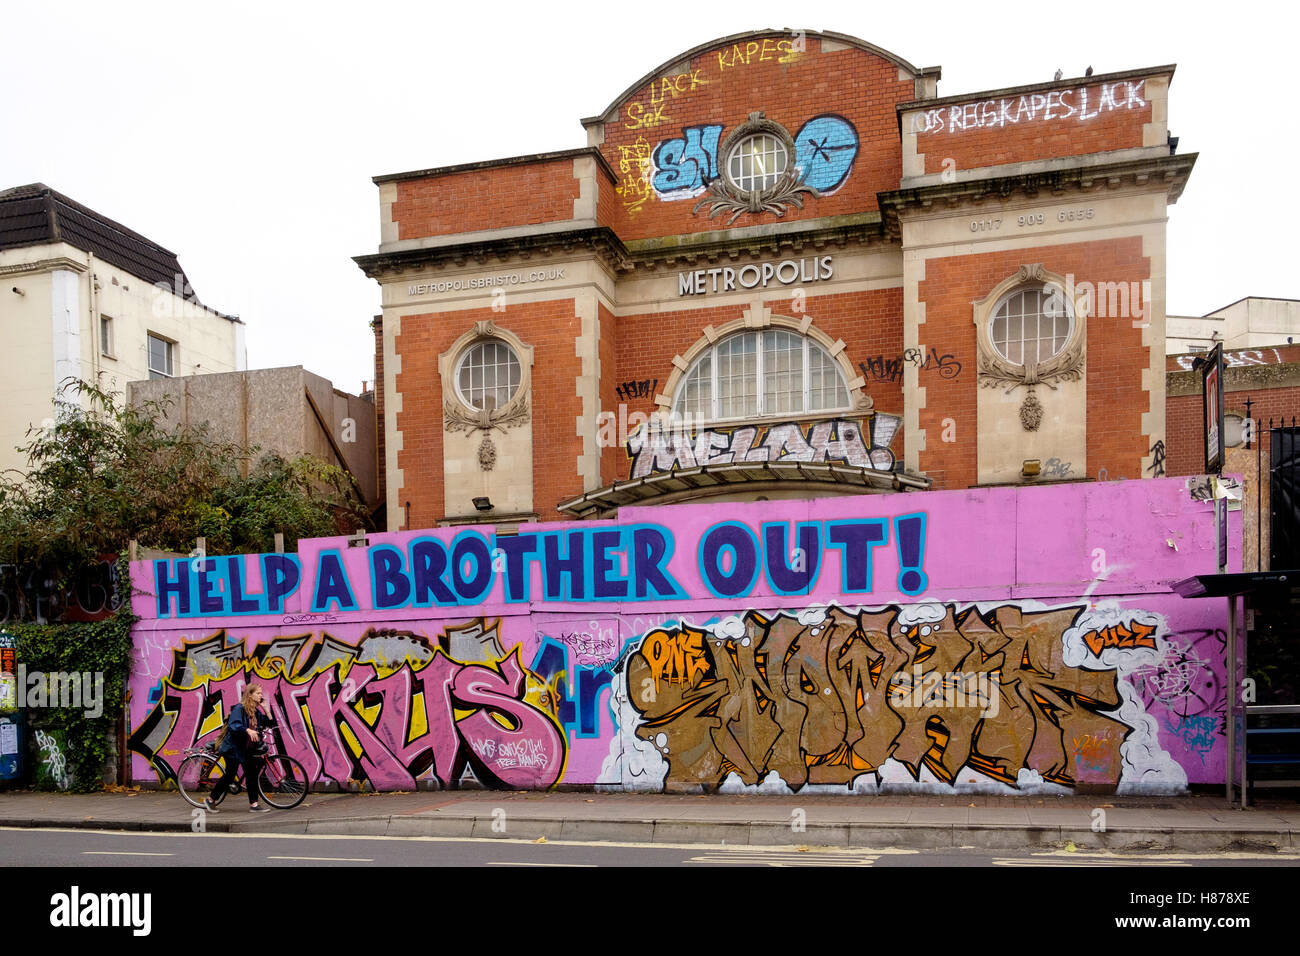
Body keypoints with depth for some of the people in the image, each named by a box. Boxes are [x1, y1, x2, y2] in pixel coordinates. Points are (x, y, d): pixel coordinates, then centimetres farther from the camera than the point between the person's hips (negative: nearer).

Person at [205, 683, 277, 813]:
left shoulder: (256, 711, 8)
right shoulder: (239, 708, -15)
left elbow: (271, 723, 6)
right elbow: (233, 726, -28)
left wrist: (266, 708, -3)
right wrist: (248, 730, -39)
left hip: (247, 749, 7)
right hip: (233, 748, -7)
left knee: (252, 775, 2)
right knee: (230, 775, -2)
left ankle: (254, 804, 4)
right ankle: (210, 800, 17)